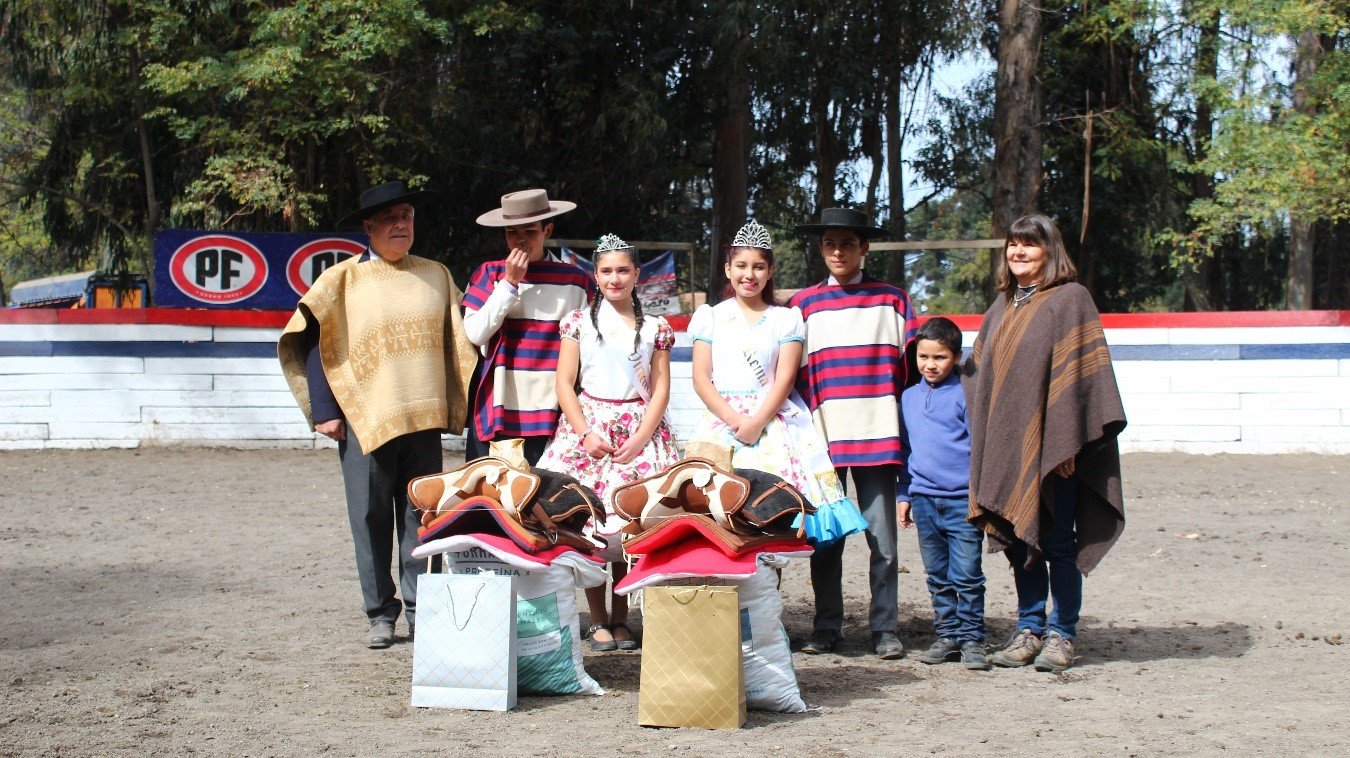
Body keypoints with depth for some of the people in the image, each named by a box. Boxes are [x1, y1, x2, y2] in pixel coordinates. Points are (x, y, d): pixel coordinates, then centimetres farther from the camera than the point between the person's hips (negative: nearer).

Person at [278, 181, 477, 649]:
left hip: (422, 418, 2)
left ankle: (419, 610, 11)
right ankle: (380, 614, 11)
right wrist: (324, 410, -6)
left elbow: (458, 343, 15)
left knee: (421, 518, 3)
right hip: (364, 419, -2)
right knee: (371, 519, 1)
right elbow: (313, 342, 2)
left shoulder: (436, 276, 13)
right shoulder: (342, 280, 4)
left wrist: (462, 405, 7)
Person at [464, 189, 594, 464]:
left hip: (552, 413, -1)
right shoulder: (491, 274, 6)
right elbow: (476, 333, -4)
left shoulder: (575, 280, 4)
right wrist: (510, 282, -7)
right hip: (498, 409, 1)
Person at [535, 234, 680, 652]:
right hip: (589, 422, -1)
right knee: (590, 520, -8)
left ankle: (621, 618, 4)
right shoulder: (579, 321, 8)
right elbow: (564, 384, 4)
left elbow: (660, 389, 5)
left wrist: (641, 438, -8)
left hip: (640, 428, 1)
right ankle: (598, 620, 0)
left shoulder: (656, 327, 10)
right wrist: (586, 433, -9)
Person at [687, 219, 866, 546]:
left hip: (773, 419, -1)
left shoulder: (786, 318, 10)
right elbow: (701, 379, 4)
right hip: (723, 420, 1)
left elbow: (785, 378, 2)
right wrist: (735, 420, -10)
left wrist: (757, 422, -12)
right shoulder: (710, 316, 12)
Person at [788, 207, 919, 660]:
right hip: (823, 436, 1)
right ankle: (827, 627, 13)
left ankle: (885, 629, 8)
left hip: (877, 435, -1)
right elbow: (794, 374, 9)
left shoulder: (892, 299, 8)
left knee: (882, 537, 0)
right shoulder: (804, 304, 10)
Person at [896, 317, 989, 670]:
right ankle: (947, 635, 19)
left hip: (963, 499, -5)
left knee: (966, 575, -2)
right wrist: (903, 495, 15)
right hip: (924, 499, 5)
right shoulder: (909, 398, 12)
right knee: (938, 577, 11)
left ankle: (971, 639, 6)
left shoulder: (967, 394, -4)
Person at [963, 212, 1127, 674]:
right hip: (1006, 443, 6)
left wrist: (1066, 441, -17)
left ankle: (1061, 635, 8)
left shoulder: (1070, 299, -5)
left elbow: (1079, 372, -11)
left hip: (1050, 443, -6)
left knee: (1057, 541, -1)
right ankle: (1029, 630, 17)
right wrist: (985, 440, 11)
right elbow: (981, 371, 19)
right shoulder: (1003, 304, 15)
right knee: (1019, 539, 9)